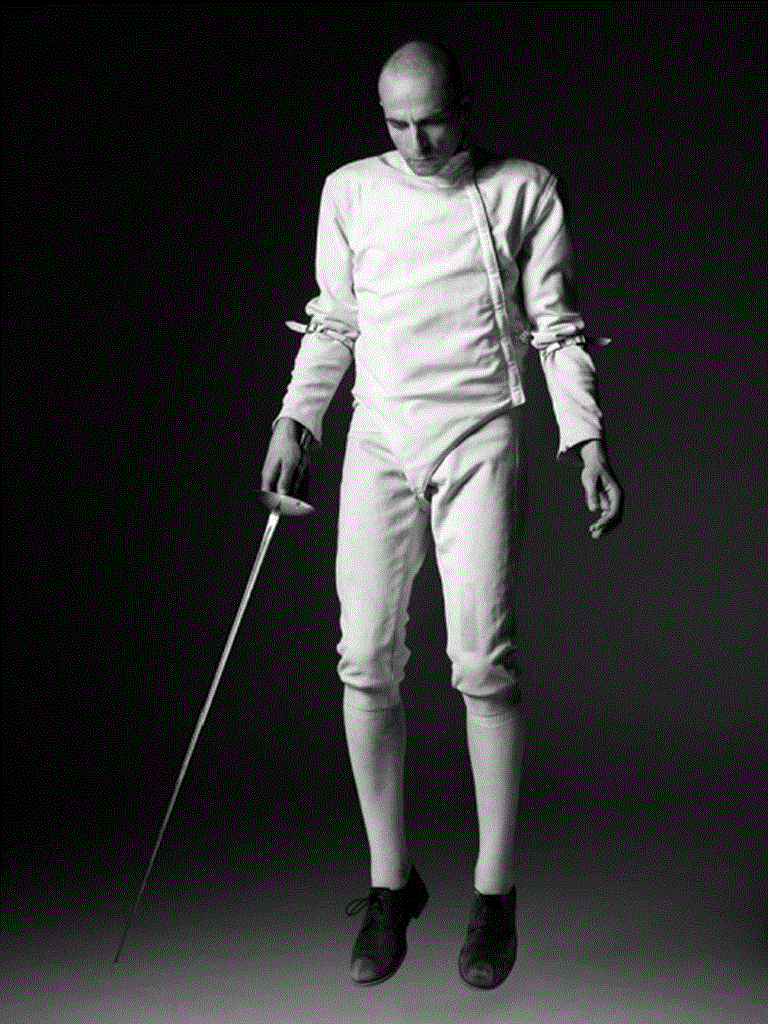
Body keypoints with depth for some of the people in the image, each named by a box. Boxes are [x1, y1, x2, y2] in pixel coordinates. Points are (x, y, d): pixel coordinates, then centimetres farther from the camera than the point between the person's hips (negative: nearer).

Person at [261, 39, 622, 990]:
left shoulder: (524, 190, 5)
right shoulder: (351, 191, 12)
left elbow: (556, 327, 4)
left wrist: (587, 440, -6)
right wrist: (296, 418, 10)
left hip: (480, 436, -2)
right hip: (380, 437, 3)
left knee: (482, 661, -9)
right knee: (366, 656, -3)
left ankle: (493, 888, 7)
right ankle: (389, 880, 11)